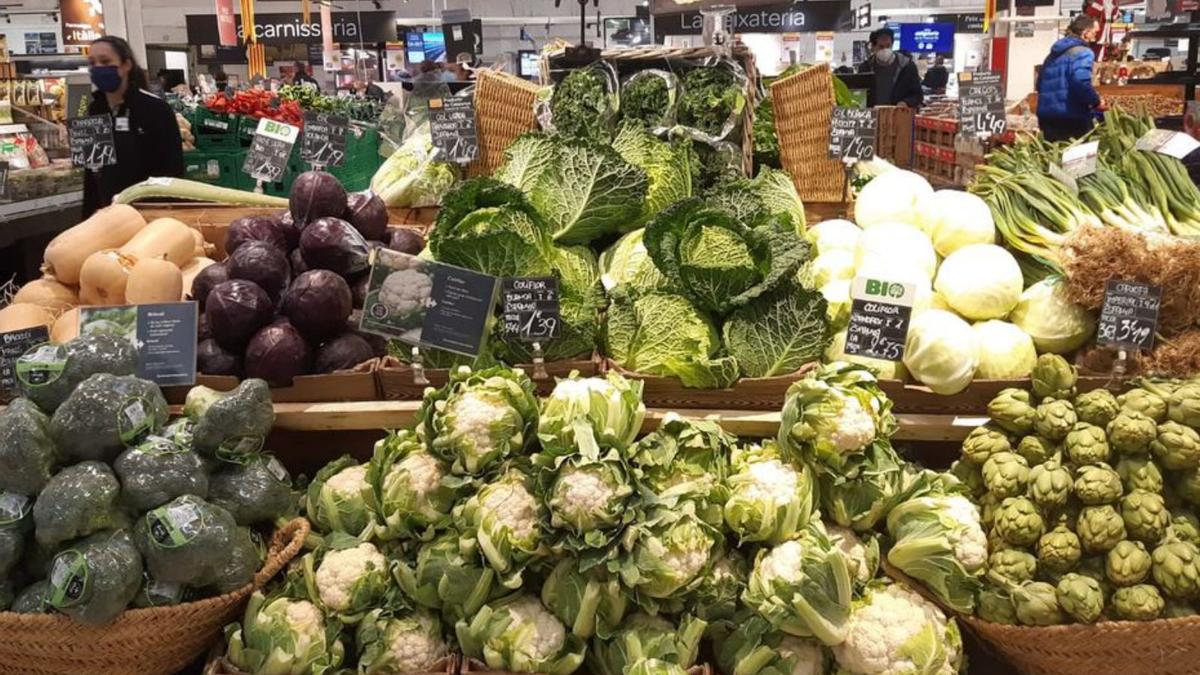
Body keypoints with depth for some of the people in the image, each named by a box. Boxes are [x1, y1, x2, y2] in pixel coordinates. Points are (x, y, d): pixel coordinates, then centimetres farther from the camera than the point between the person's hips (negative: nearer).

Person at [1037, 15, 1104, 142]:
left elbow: (1040, 83, 22)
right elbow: (1081, 82, -22)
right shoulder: (1082, 52, -7)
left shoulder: (1054, 53, 18)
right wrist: (1097, 102, -8)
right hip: (1072, 118, -8)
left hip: (1046, 116, 8)